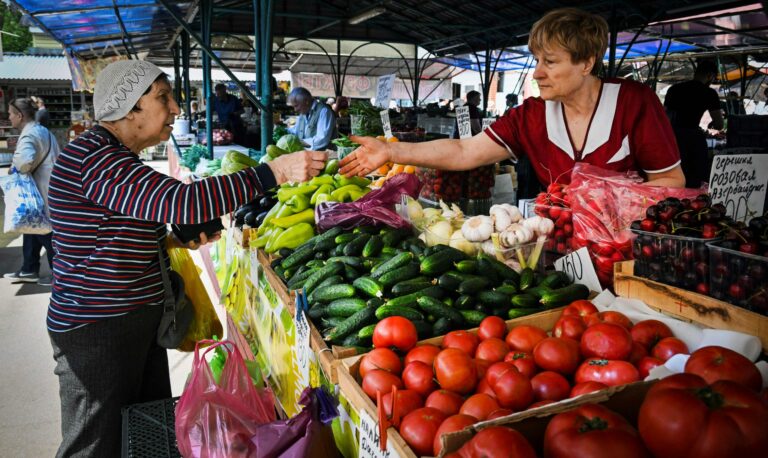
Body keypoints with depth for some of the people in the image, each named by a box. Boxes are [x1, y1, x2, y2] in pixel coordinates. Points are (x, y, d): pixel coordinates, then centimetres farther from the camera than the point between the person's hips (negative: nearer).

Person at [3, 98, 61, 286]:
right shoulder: (42, 130, 14)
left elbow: (25, 159, -37)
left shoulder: (29, 135, -18)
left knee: (46, 233, 1)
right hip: (45, 189, 10)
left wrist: (15, 168, -17)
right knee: (32, 230, 17)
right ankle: (28, 270, 26)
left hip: (42, 193, -10)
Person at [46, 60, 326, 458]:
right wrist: (276, 172, -34)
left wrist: (177, 241, 6)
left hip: (138, 317, 10)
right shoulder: (94, 157, -21)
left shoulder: (117, 156, 12)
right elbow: (181, 201, -33)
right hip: (98, 329, -10)